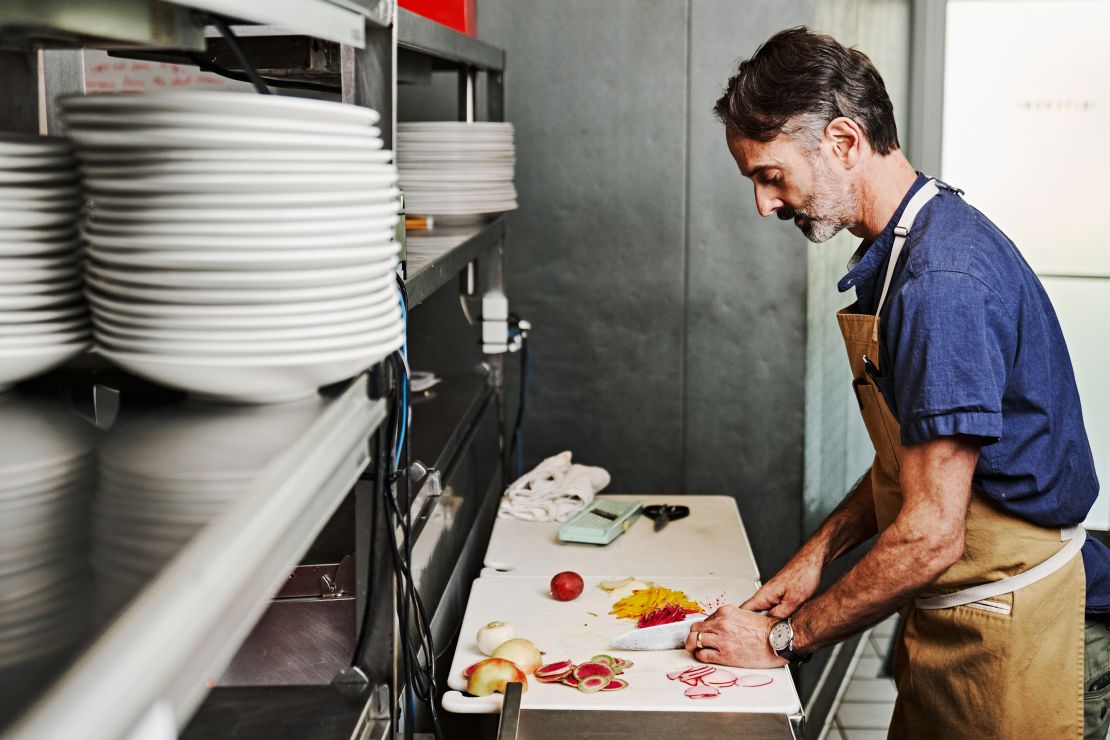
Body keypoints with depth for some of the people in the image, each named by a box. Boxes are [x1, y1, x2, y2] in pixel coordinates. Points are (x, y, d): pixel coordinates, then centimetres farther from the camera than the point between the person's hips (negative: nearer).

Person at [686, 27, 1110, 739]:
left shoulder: (945, 279, -26)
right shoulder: (900, 254, 6)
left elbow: (931, 535, -26)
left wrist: (784, 639, -16)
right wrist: (818, 553, 5)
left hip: (1013, 641, -9)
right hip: (950, 623, 9)